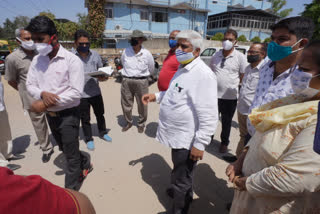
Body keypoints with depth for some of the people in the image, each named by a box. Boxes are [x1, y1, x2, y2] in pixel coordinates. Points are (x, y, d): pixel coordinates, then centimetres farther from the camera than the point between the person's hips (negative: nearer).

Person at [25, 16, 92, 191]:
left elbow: (76, 92, -20)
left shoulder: (72, 60, -16)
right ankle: (85, 164, 49)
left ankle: (71, 191, 24)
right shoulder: (37, 60, 3)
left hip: (68, 114, -7)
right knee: (65, 150, 23)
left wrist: (46, 103, -22)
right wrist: (43, 94, -17)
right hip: (50, 115, 7)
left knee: (71, 155, 6)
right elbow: (30, 85, 6)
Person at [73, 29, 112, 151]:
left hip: (96, 92, 3)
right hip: (81, 94, -3)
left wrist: (103, 77, -11)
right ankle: (89, 139, 32)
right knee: (85, 118, 12)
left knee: (100, 114, 19)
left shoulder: (95, 55, 0)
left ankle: (103, 133, 42)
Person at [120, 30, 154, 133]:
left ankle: (141, 123, 28)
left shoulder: (146, 54, -6)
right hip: (127, 81, 2)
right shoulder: (126, 52, -1)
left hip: (141, 81, -2)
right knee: (126, 103, 11)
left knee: (142, 105, 7)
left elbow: (151, 68, 10)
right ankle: (128, 122, 32)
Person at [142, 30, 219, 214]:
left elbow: (209, 116, -27)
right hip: (178, 134, 10)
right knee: (180, 173, 32)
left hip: (187, 138, -10)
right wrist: (156, 96, 8)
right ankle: (181, 191, 59)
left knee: (182, 179, 13)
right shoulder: (184, 69, 9)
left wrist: (200, 144, -23)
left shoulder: (202, 74, -24)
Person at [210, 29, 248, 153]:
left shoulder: (240, 57, -4)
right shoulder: (216, 55, 6)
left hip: (230, 97, -2)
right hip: (214, 95, 3)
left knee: (226, 122, 14)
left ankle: (224, 143, 35)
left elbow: (243, 77, -1)